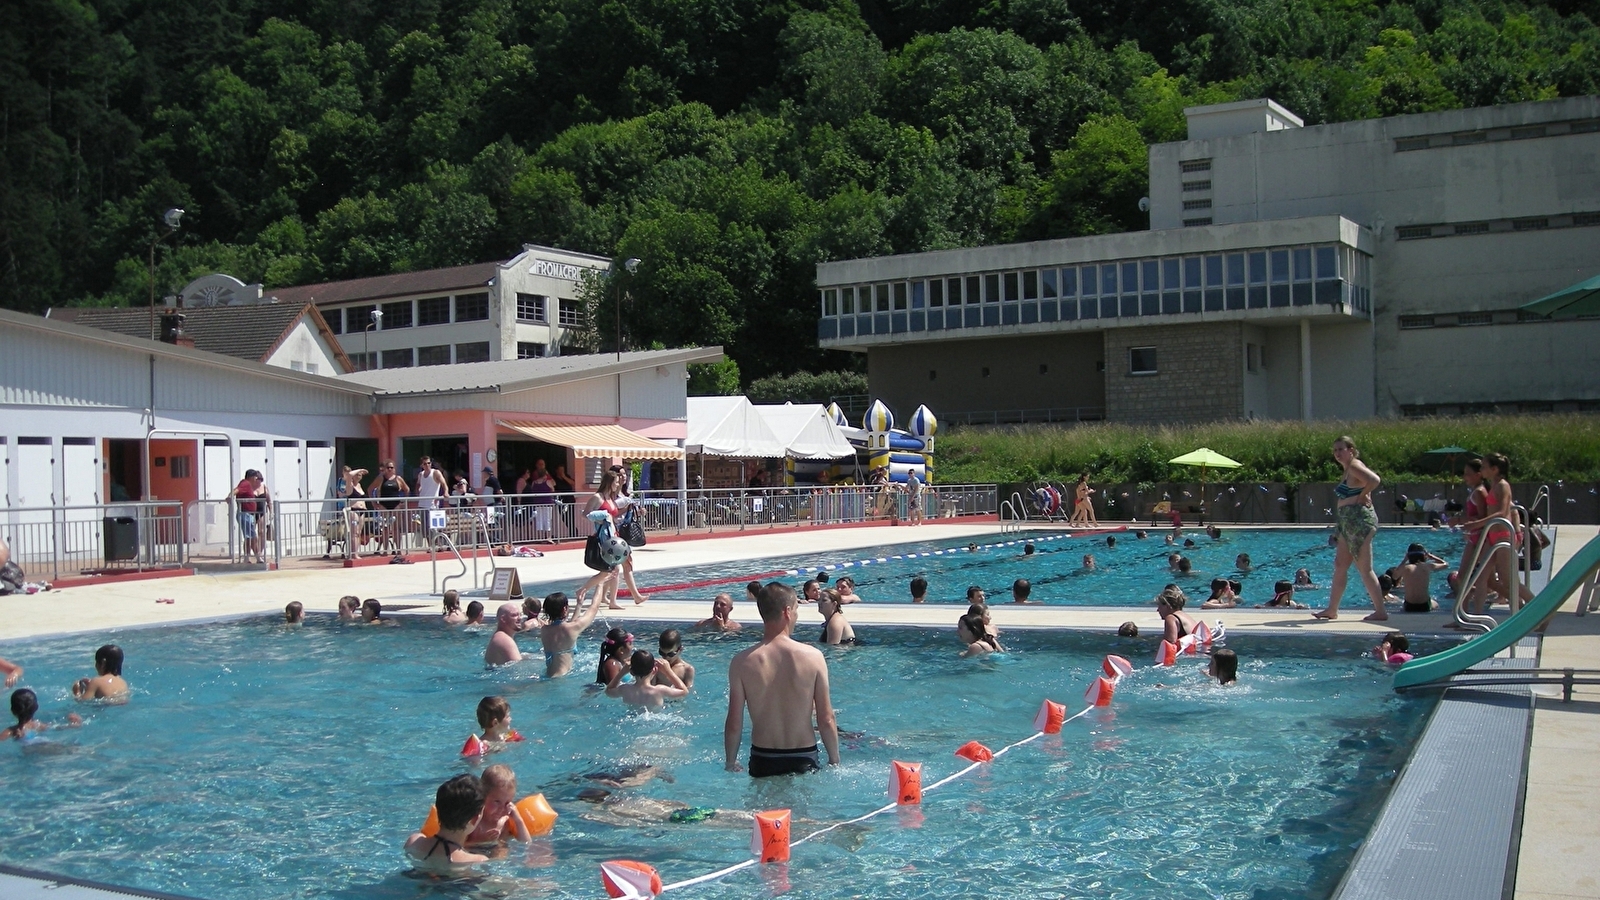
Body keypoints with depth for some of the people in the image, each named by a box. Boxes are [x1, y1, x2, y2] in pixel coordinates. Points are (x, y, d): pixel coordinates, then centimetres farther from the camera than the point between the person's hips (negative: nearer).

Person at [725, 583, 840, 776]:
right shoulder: (813, 657, -10)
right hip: (803, 758, -1)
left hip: (762, 761, 1)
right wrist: (834, 760, 8)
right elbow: (826, 720, -6)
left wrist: (730, 762, 12)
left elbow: (734, 725, -4)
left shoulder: (742, 662, -9)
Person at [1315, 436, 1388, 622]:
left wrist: (1361, 496, -15)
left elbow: (1375, 480, -27)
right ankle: (1332, 610, 18)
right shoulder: (1348, 469, 17)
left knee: (1364, 568, -7)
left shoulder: (1355, 466, -12)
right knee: (1340, 565, 13)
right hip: (1348, 522, 11)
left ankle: (1380, 611, -2)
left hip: (1359, 521, -11)